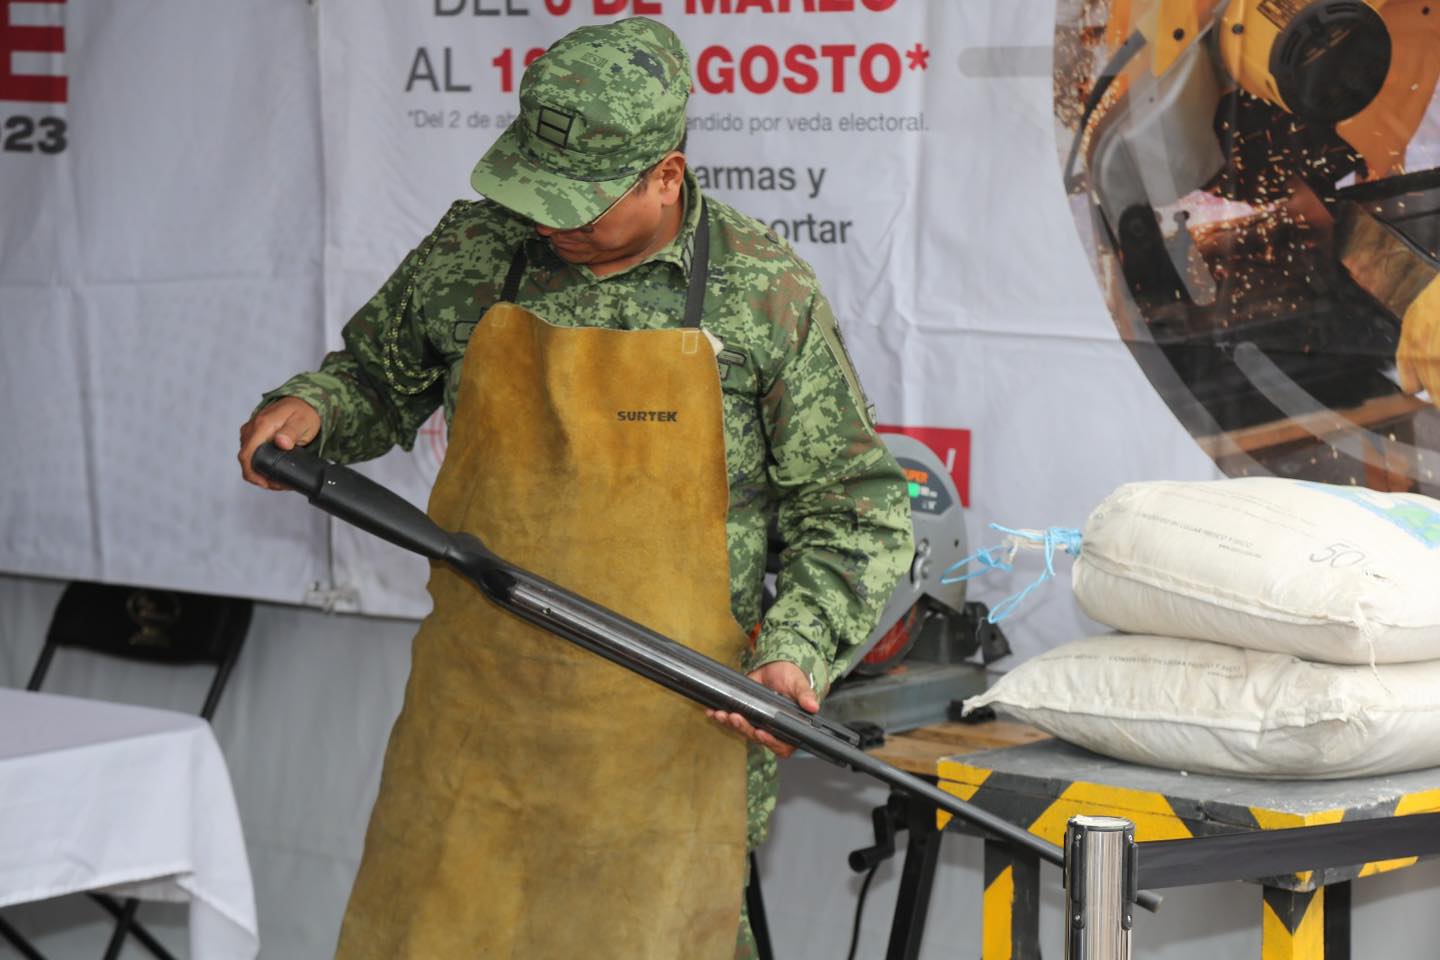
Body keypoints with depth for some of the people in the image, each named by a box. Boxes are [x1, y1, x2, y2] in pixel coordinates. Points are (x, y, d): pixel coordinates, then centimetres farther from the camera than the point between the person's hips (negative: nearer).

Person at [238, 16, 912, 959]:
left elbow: (854, 511, 1)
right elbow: (379, 375, 20)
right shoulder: (472, 254, 2)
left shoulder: (767, 295, -5)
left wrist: (797, 650, -12)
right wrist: (312, 407, -2)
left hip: (674, 722, -2)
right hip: (478, 708, 2)